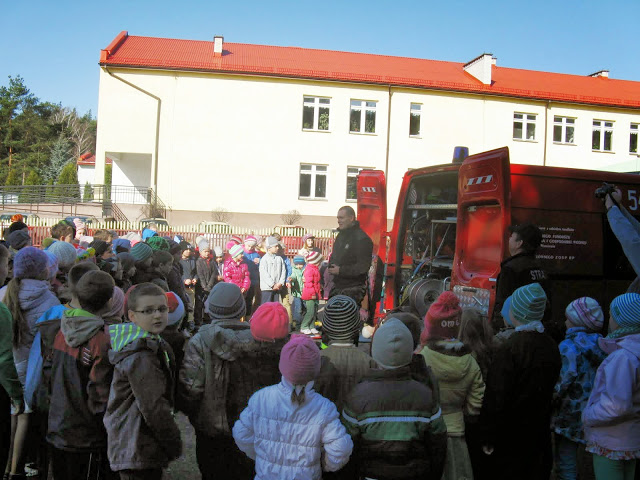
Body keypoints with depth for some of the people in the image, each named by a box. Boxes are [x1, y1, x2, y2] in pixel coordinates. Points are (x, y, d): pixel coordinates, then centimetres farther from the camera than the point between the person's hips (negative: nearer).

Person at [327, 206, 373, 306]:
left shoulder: (362, 239, -14)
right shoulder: (340, 236, 17)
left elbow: (363, 267, -20)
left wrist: (341, 270, -19)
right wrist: (330, 266, 7)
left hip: (353, 288, -9)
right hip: (337, 287, 9)